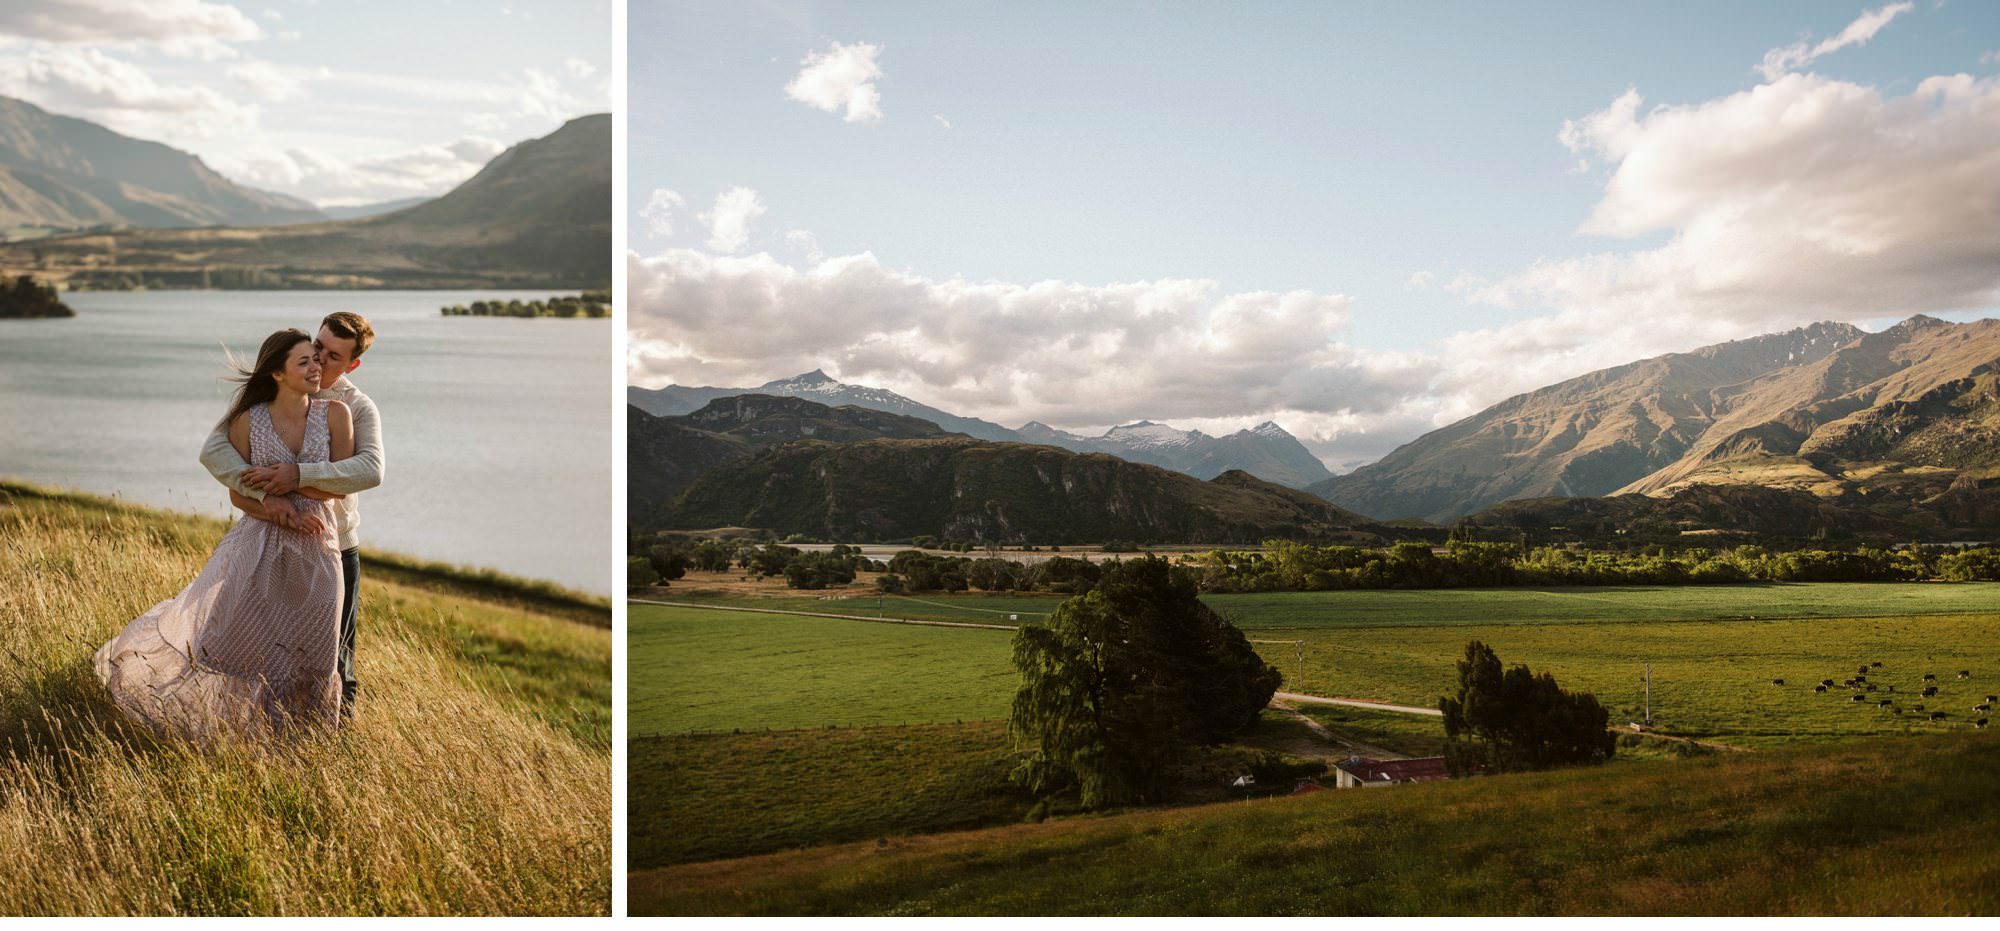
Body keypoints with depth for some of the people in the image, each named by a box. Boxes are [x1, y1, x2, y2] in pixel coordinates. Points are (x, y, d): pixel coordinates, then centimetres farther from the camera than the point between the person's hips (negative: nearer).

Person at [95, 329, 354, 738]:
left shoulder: (336, 413, -6)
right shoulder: (248, 422, -6)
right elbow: (239, 495, 0)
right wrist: (281, 513, -16)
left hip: (315, 550, 1)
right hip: (260, 548, -1)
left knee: (309, 659, 10)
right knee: (227, 639, 7)